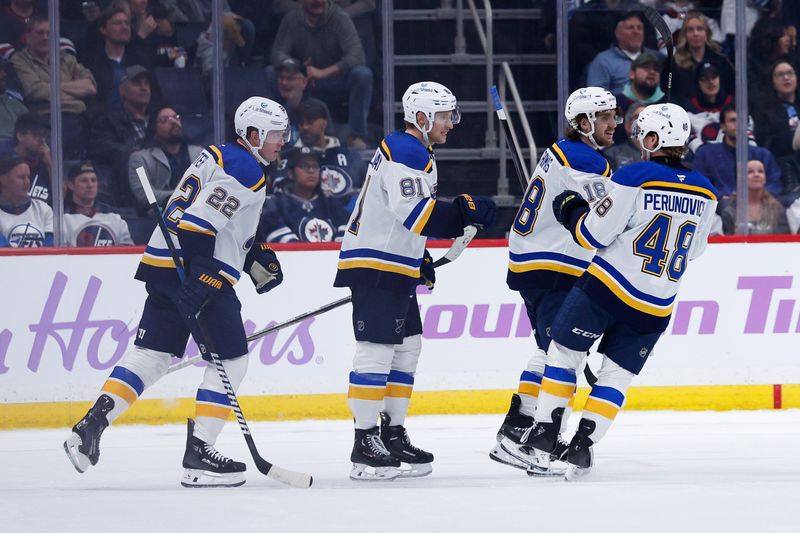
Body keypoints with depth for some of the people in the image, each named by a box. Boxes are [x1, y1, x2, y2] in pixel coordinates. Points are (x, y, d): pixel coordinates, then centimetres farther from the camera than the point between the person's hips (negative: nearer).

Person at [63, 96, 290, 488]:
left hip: (162, 265, 10)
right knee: (231, 359, -2)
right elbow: (199, 221, -22)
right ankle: (198, 455, -6)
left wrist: (256, 256, 24)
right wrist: (197, 282, -27)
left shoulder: (220, 157, 21)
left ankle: (91, 425, -1)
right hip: (199, 271, -10)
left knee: (152, 353, 10)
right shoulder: (244, 170, -11)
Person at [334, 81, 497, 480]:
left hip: (395, 268, 11)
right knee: (376, 350, -12)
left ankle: (392, 434, 18)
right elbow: (414, 212, -26)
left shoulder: (415, 152, 19)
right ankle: (365, 445, -13)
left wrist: (421, 259, 22)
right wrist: (465, 212, -25)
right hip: (375, 267, -11)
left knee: (406, 348, 13)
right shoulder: (406, 152, -15)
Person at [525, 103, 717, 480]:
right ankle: (582, 447, 3)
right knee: (617, 375, 14)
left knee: (563, 352, 12)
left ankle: (544, 436, 7)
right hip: (656, 307, 4)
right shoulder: (705, 193, 3)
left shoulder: (635, 177, -13)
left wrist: (571, 211, 7)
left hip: (607, 289, -4)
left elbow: (594, 234, -11)